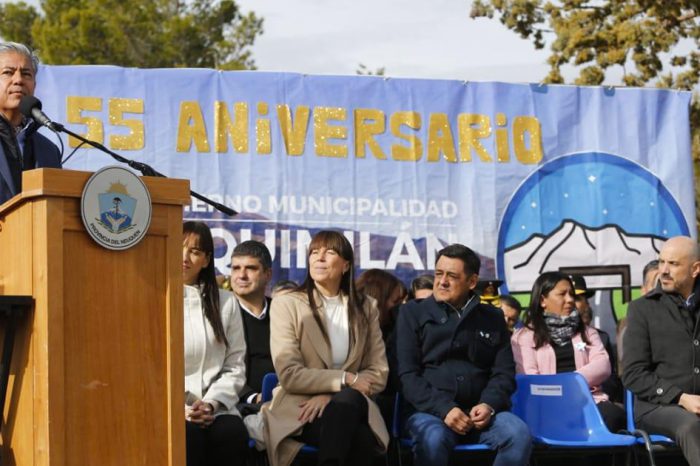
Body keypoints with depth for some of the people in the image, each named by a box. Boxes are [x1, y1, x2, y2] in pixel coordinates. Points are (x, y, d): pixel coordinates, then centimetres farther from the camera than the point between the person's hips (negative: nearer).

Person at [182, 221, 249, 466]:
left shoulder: (226, 303, 16)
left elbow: (235, 366, 10)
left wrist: (211, 403, -8)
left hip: (215, 407, 2)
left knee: (233, 433, -31)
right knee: (188, 434, -35)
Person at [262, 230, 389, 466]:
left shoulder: (366, 308, 12)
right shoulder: (286, 304, 2)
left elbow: (379, 374, 6)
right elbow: (289, 375, -7)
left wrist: (331, 395, -10)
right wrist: (345, 379, -11)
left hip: (350, 407, 3)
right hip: (299, 411, -3)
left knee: (347, 400, -35)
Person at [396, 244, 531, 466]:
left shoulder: (493, 318, 16)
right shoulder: (413, 312, 8)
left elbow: (504, 372, 12)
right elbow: (406, 374, 0)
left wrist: (489, 405, -11)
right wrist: (444, 409, -15)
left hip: (479, 411, 3)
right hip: (429, 410, -2)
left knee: (519, 434, -28)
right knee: (434, 439, -37)